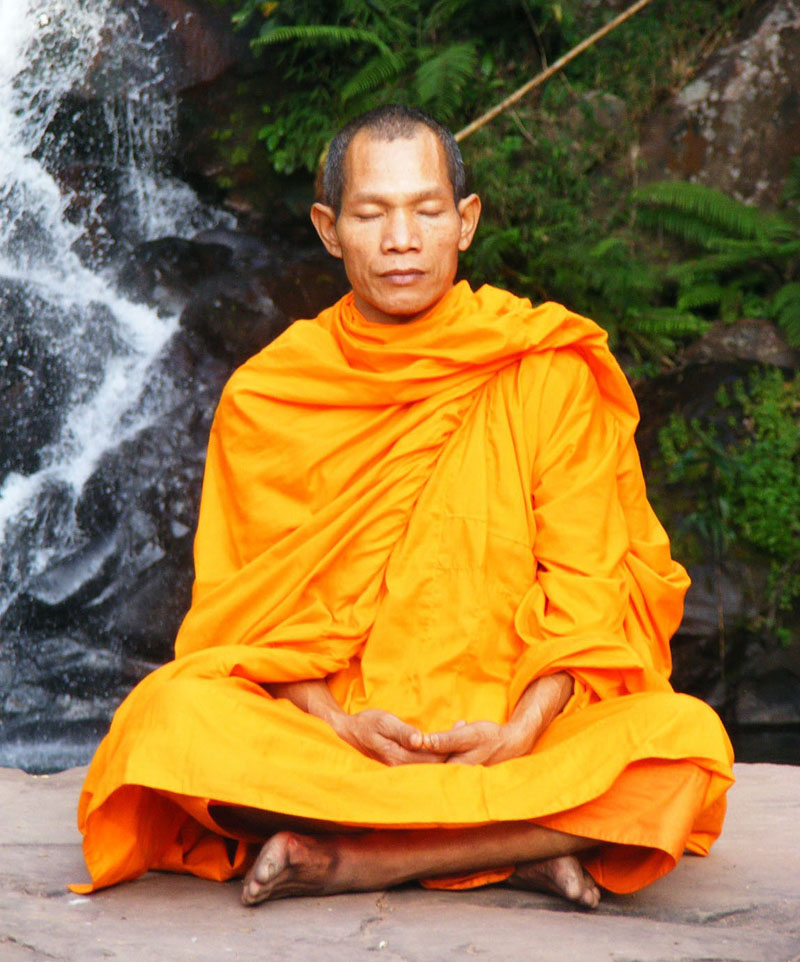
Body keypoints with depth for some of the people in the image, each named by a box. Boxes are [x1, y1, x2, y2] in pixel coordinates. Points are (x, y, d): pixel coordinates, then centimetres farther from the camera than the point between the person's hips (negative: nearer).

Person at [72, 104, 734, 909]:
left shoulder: (549, 375, 6)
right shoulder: (264, 396, 7)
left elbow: (589, 586, 2)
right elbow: (247, 604, 4)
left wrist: (521, 730, -16)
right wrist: (331, 722, -15)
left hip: (512, 737, 0)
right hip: (324, 736, 0)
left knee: (686, 740, -29)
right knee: (173, 716, -31)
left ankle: (352, 860, -24)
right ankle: (520, 846, -25)